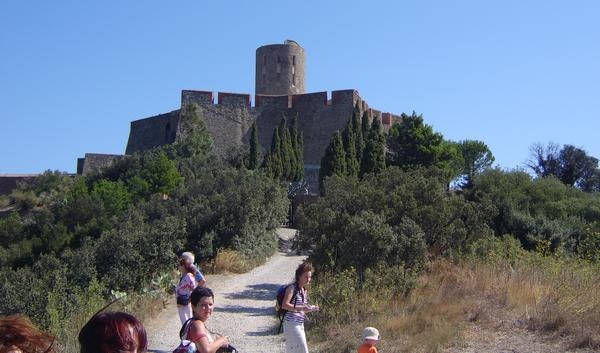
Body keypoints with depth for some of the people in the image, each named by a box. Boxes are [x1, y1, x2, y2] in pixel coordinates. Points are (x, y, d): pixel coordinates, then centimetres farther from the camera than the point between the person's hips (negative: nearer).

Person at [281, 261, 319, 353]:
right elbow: (284, 305, -19)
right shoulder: (292, 288, -9)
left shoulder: (304, 291, 15)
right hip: (291, 324, -8)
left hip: (300, 325, 8)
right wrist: (301, 308, -23)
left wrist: (312, 308, 3)